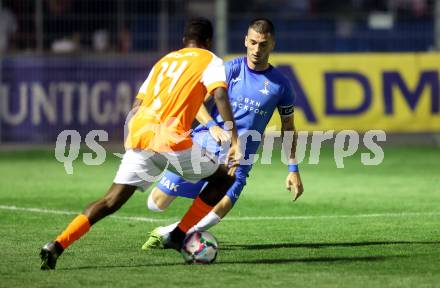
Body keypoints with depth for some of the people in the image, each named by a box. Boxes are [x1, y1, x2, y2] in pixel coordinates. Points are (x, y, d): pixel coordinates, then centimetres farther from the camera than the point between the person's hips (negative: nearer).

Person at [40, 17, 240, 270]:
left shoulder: (165, 60, 29)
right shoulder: (211, 61, 11)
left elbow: (137, 104, 26)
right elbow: (221, 97, -7)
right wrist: (235, 142, -12)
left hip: (138, 135, 5)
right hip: (171, 139, -5)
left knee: (112, 200, 4)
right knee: (224, 177, 15)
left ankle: (57, 246, -13)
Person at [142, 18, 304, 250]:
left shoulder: (280, 85, 6)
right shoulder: (230, 69, 2)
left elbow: (288, 127, 16)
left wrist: (293, 170, 10)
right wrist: (213, 126, -21)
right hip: (205, 142, 0)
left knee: (217, 211, -26)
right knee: (156, 203, -5)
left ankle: (164, 234, -3)